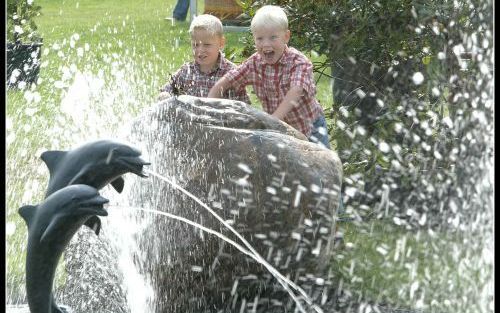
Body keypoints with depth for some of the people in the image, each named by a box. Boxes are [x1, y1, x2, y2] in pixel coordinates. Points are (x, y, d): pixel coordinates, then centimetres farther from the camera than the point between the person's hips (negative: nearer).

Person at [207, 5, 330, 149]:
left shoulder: (299, 62, -21)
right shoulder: (254, 63, -8)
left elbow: (295, 92, -38)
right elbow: (222, 84, -2)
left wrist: (274, 119, -51)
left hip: (310, 128, -3)